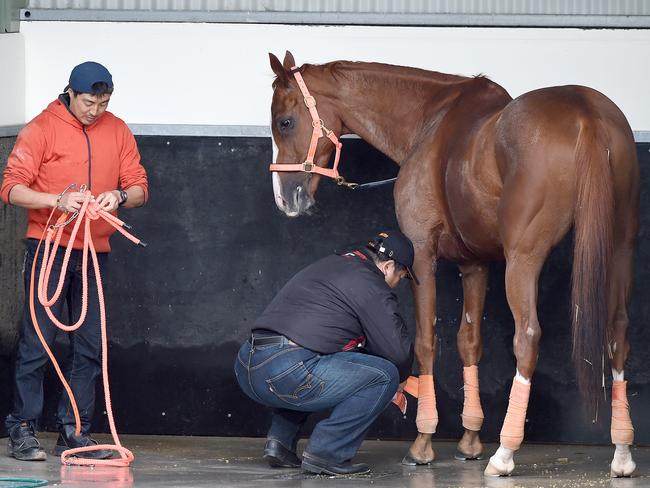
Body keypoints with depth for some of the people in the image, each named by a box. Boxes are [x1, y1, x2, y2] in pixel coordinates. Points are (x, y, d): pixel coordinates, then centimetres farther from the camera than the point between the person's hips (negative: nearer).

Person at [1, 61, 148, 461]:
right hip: (48, 246, -5)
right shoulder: (42, 129, -5)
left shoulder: (117, 131, 8)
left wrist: (120, 196, -15)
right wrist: (57, 200, -24)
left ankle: (74, 432, 10)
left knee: (90, 346, 4)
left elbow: (140, 187, 8)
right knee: (37, 341, -6)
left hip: (94, 251, 5)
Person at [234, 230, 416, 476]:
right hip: (285, 373, -9)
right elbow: (398, 351, 1)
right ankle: (326, 454, -2)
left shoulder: (328, 265, 28)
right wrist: (399, 377, 26)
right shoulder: (371, 285, 0)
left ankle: (280, 442, 22)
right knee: (384, 375, -1)